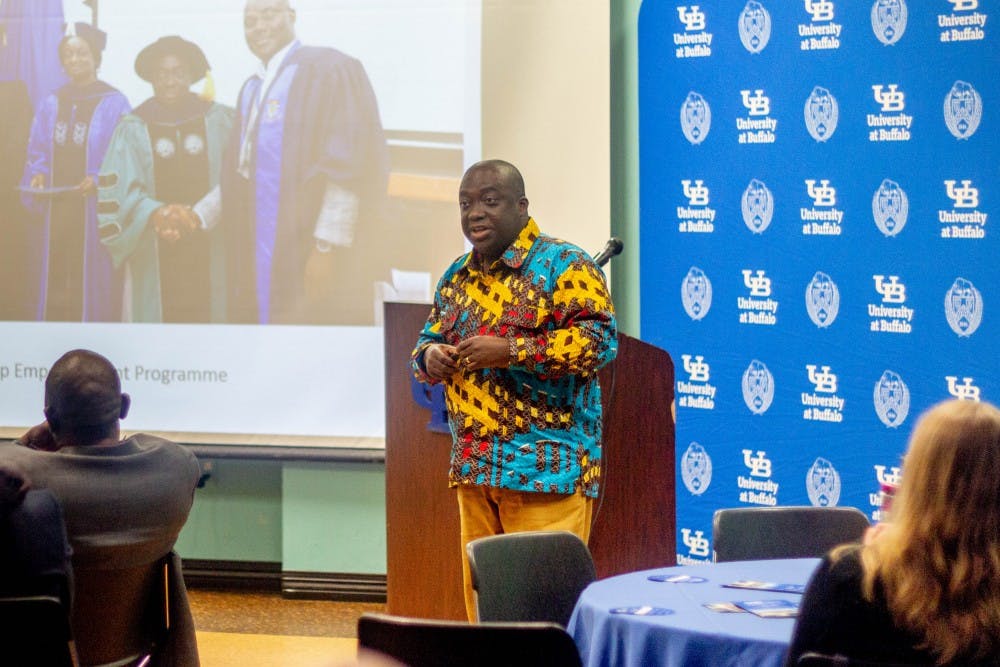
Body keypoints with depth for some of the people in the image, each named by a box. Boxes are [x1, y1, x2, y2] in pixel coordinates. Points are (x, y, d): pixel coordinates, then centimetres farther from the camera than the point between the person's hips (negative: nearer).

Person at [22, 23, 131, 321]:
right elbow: (36, 153, 15)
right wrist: (37, 176, -5)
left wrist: (98, 179, -21)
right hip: (54, 210, 4)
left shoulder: (114, 105, -3)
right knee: (54, 287, 4)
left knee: (91, 287, -3)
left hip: (94, 211, -4)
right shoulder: (51, 104, 12)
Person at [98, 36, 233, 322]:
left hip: (208, 255, 0)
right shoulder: (133, 129, 5)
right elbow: (120, 188, -5)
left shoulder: (219, 122, 6)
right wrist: (155, 213, -24)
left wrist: (198, 215, -19)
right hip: (155, 257, 0)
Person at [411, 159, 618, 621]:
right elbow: (427, 340, 28)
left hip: (546, 468, -7)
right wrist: (430, 356, 3)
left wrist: (510, 351, -21)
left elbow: (600, 339, -17)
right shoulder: (458, 276, 17)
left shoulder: (562, 265, -5)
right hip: (473, 468, 7)